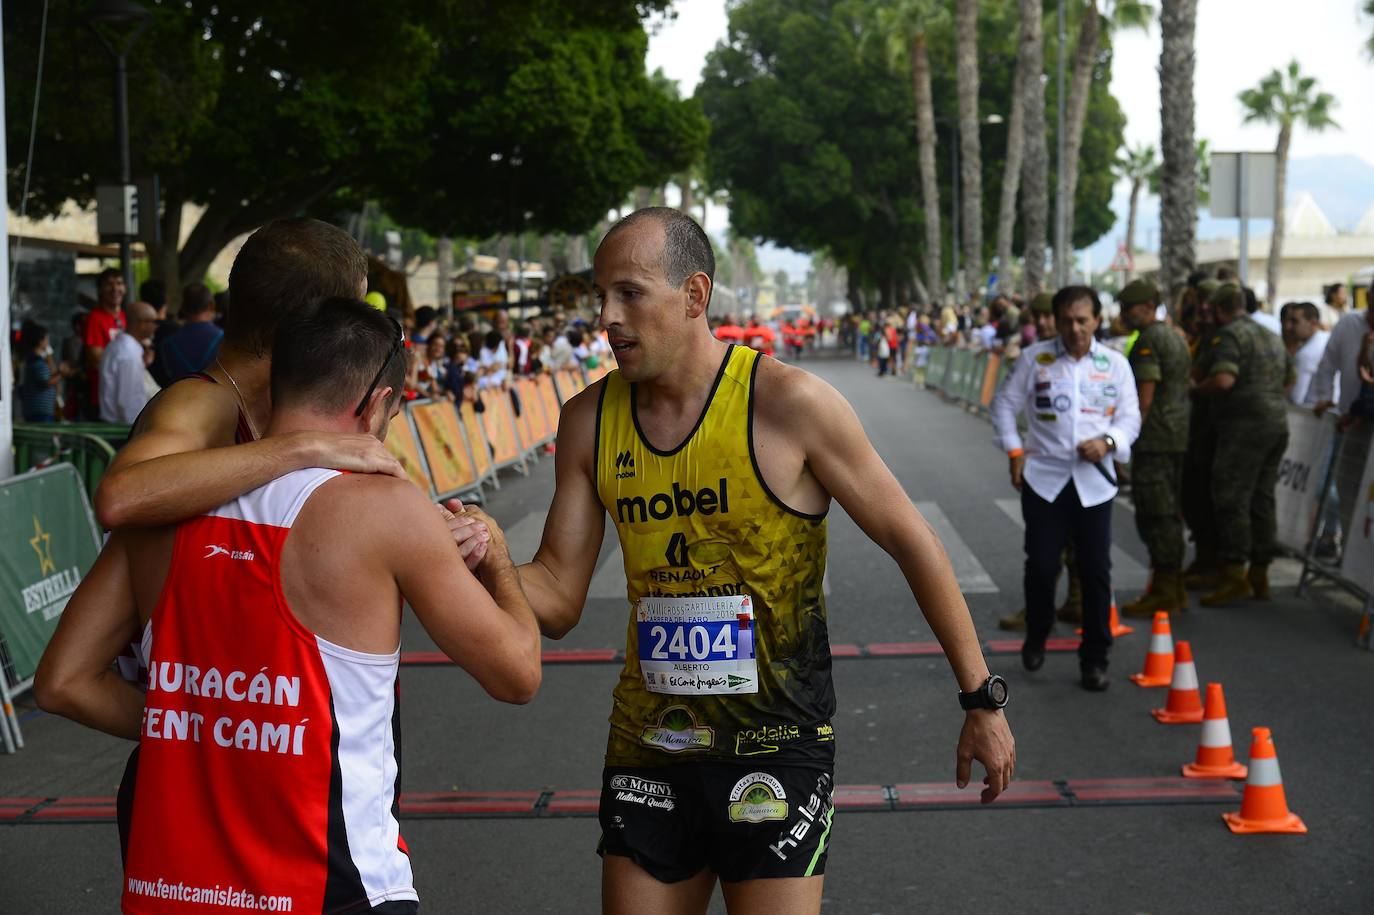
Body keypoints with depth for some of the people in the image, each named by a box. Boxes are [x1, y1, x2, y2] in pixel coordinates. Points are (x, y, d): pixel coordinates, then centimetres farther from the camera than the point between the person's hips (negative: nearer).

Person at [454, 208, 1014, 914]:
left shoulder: (786, 402, -13)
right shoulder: (590, 420, 1)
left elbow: (913, 544, -7)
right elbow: (558, 600, 2)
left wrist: (982, 701, -4)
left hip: (777, 744, -4)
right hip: (646, 744, 4)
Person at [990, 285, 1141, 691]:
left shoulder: (1115, 364, 2)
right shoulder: (1034, 358, -1)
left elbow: (1130, 417, 5)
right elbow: (1004, 404, 6)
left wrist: (1108, 442, -15)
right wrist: (1014, 450, -2)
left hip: (1093, 480, 1)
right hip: (1043, 477, -1)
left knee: (1096, 570, 1)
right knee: (1041, 565, 2)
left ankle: (1094, 659, 12)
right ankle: (1036, 638, 28)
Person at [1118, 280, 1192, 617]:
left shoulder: (1148, 341, -13)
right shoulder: (1175, 336, 18)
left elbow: (1144, 398, -19)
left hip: (1155, 439, -10)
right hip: (1178, 436, 10)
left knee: (1154, 515, -6)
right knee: (1170, 513, 15)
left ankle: (1163, 593, -4)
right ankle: (1174, 587, 21)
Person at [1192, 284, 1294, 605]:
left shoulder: (1229, 335, -10)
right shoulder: (1271, 337, 18)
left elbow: (1223, 379, -23)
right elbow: (1289, 377, 28)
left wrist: (1196, 388, -7)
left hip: (1245, 426, -9)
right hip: (1278, 424, 9)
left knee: (1232, 500, -6)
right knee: (1262, 500, 12)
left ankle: (1234, 575, -9)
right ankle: (1260, 574, 16)